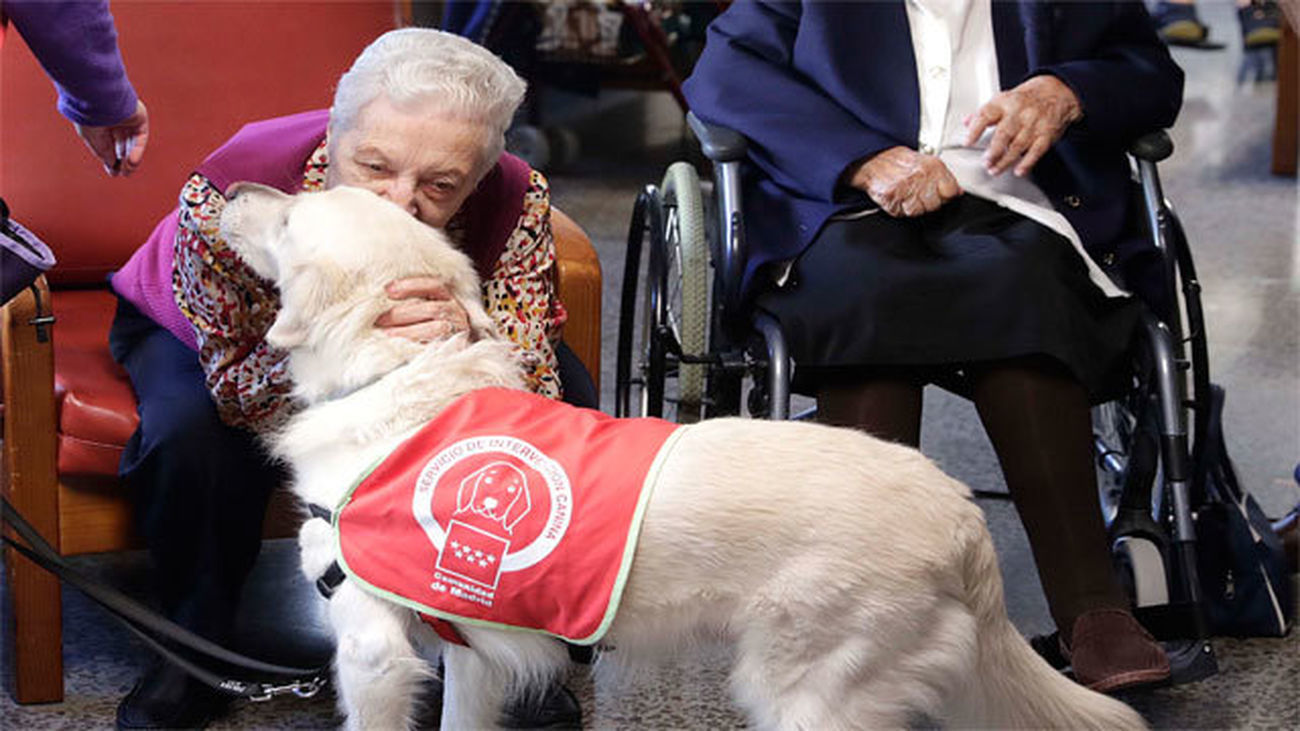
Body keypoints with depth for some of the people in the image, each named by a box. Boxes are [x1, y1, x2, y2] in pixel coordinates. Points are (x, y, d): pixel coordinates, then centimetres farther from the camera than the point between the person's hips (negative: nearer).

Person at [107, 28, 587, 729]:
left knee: (569, 396, -18)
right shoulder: (225, 195, -40)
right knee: (192, 437, -34)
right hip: (205, 333, -2)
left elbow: (535, 394, -29)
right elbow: (237, 389, -33)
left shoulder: (514, 202, -33)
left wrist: (466, 339, -53)